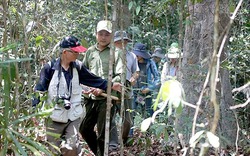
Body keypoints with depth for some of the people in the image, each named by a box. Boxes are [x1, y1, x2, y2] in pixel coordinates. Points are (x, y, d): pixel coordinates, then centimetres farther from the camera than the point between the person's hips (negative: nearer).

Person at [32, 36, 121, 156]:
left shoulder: (77, 67, 2)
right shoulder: (50, 68, -10)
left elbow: (94, 80, 13)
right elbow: (39, 89, -10)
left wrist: (111, 85, 13)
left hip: (73, 116, 3)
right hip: (54, 117, -3)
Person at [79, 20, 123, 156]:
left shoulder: (116, 52, -3)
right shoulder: (90, 51, 11)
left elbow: (120, 76, -10)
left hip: (107, 98, -5)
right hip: (91, 98, 5)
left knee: (102, 134, 0)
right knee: (85, 129, 12)